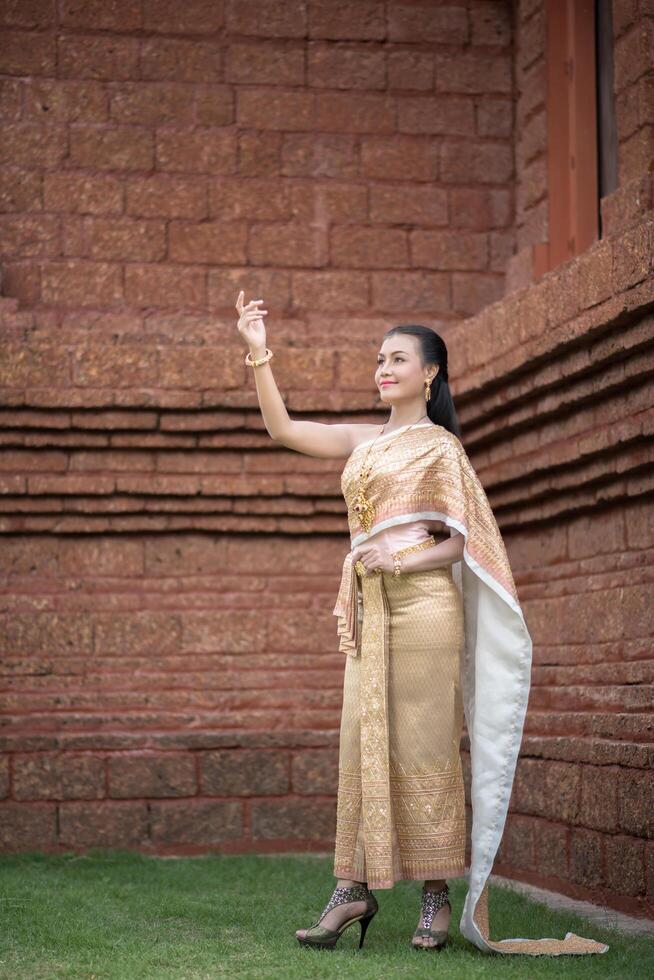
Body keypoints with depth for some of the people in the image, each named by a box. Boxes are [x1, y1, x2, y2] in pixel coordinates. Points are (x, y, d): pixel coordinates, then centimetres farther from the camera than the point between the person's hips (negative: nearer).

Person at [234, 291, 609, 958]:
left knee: (424, 748, -5)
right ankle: (353, 889, 2)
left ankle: (438, 897, 0)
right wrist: (257, 353, 3)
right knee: (361, 745, 1)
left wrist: (400, 561, -17)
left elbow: (458, 543, -2)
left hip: (423, 601, -5)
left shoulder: (440, 447, 4)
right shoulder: (363, 441, 20)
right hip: (371, 606, 5)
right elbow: (283, 430, 13)